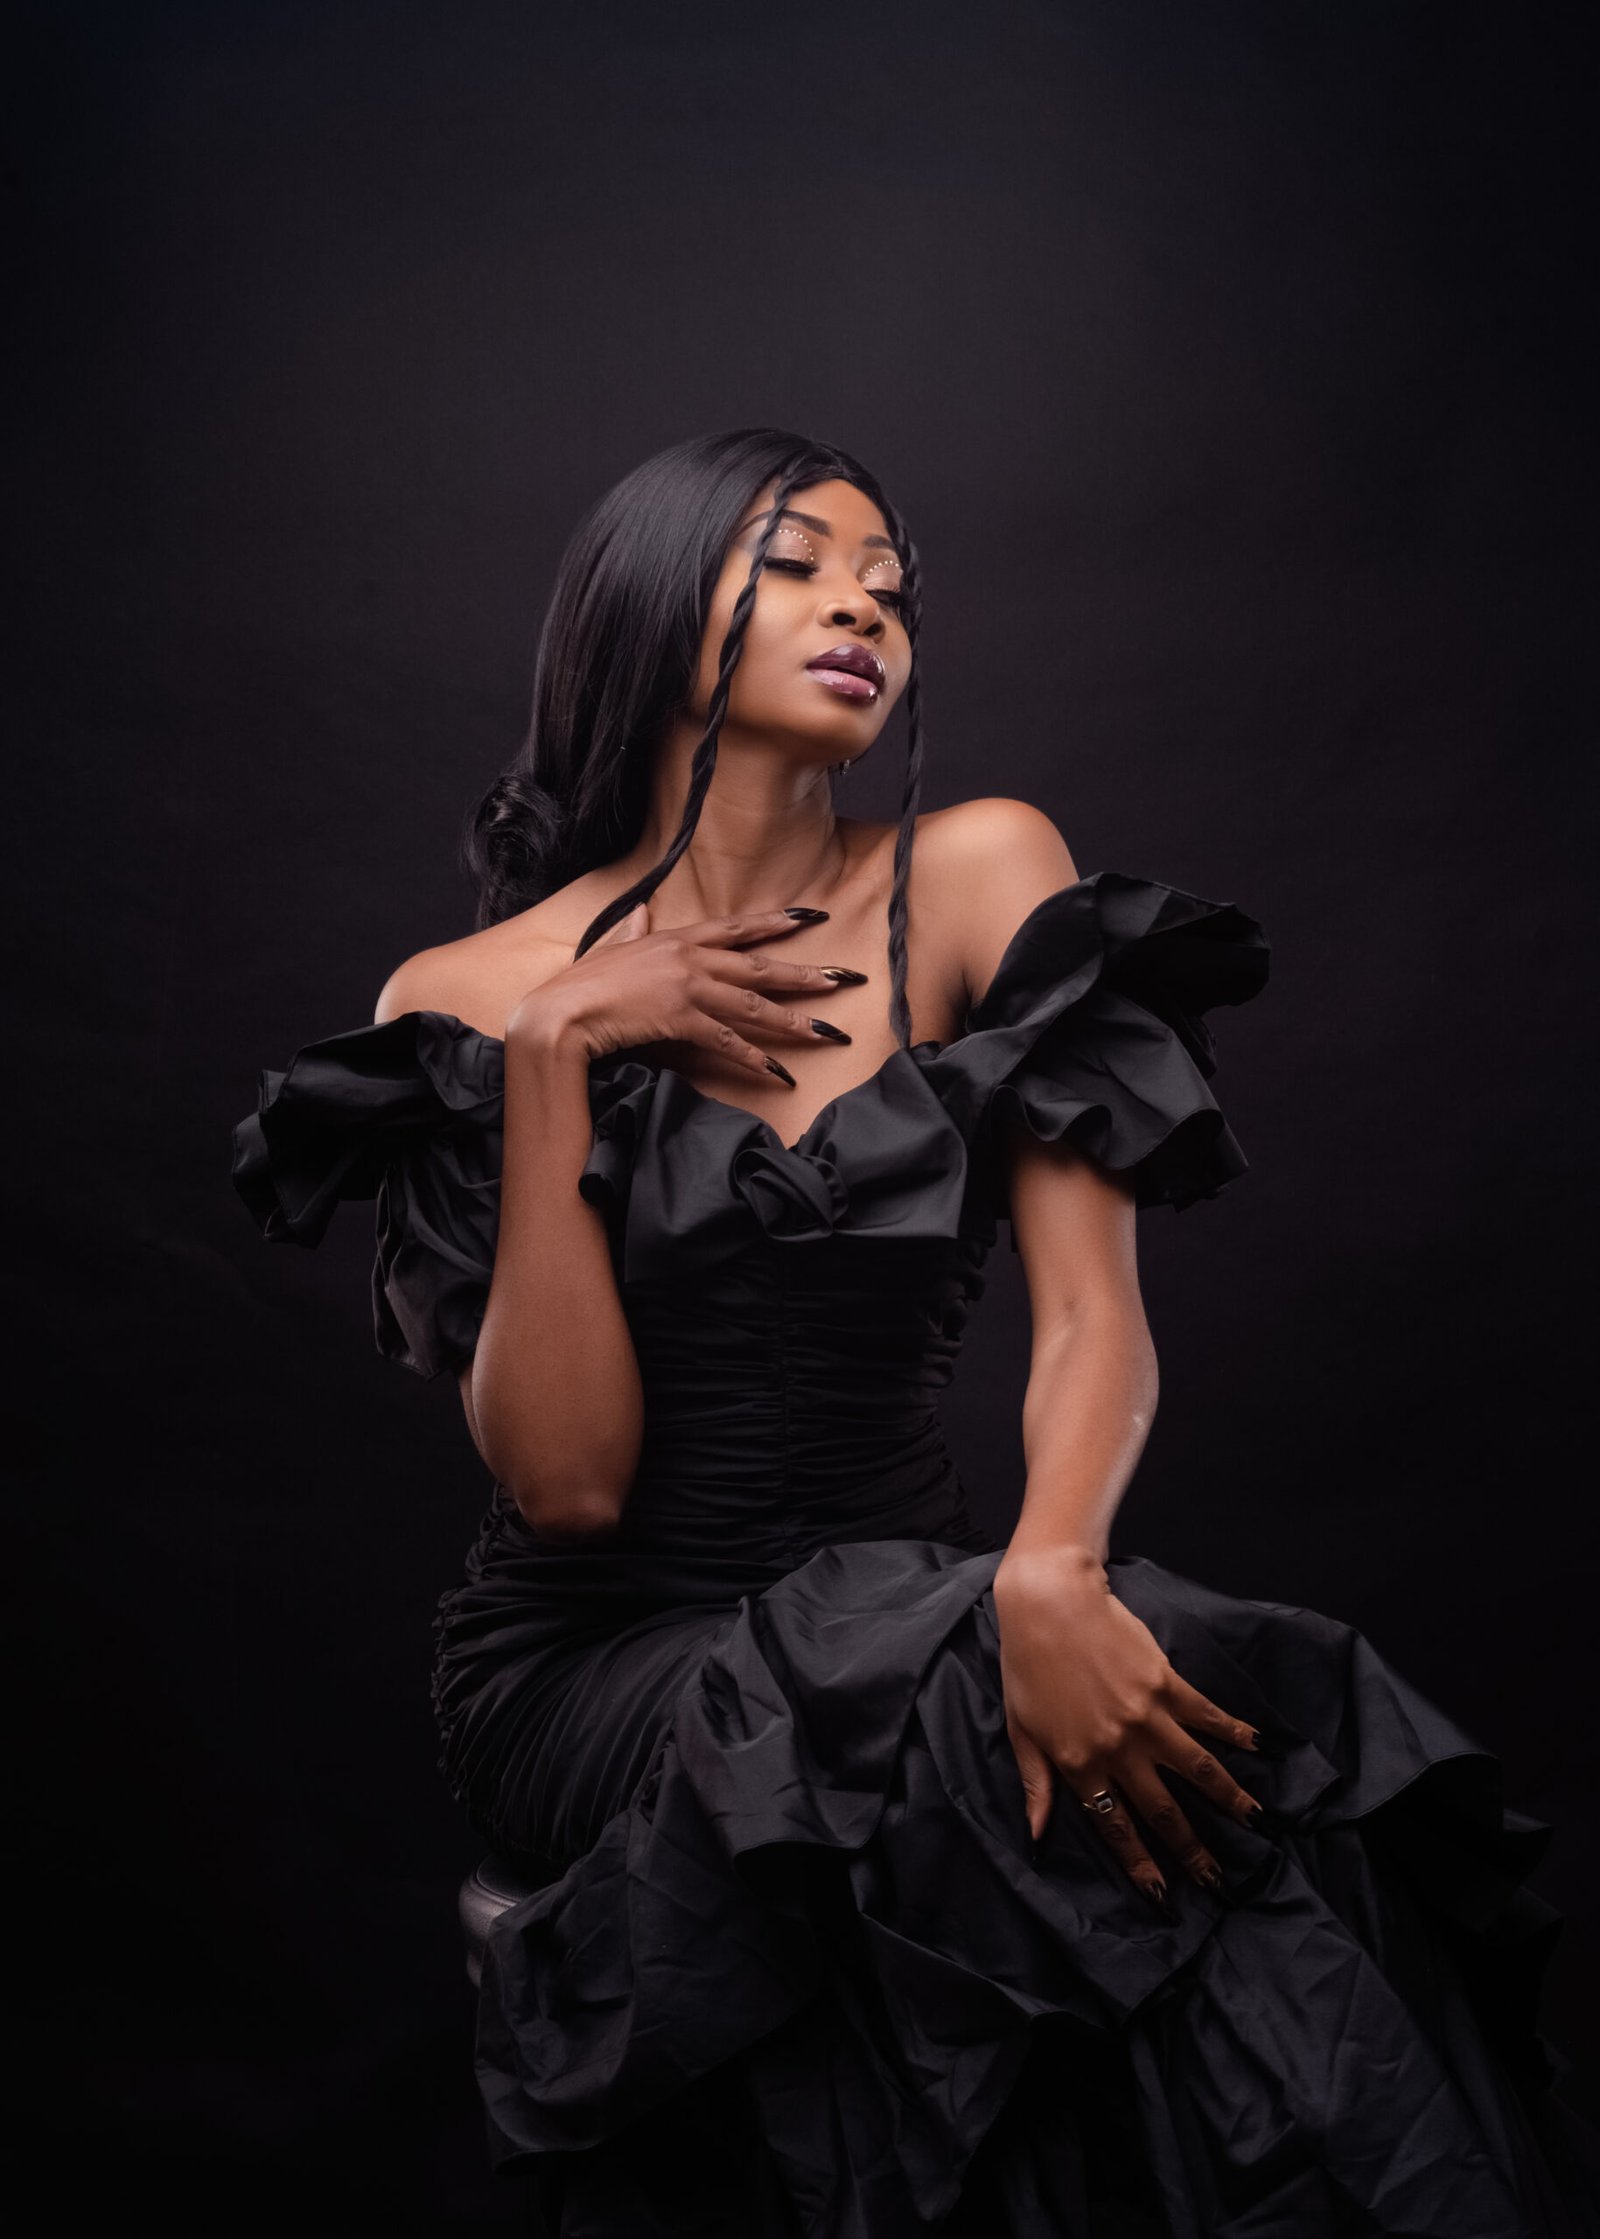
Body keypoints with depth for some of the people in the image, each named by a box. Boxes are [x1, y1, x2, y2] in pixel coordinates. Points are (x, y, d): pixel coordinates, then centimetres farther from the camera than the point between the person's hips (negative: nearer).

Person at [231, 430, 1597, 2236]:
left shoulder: (974, 876, 2)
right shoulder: (470, 999, 0)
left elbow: (1093, 1313, -8)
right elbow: (565, 1478, -10)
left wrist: (1049, 1573, -29)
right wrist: (554, 1052, -15)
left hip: (899, 1624, 2)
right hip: (598, 1664, -1)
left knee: (1207, 1743, -28)